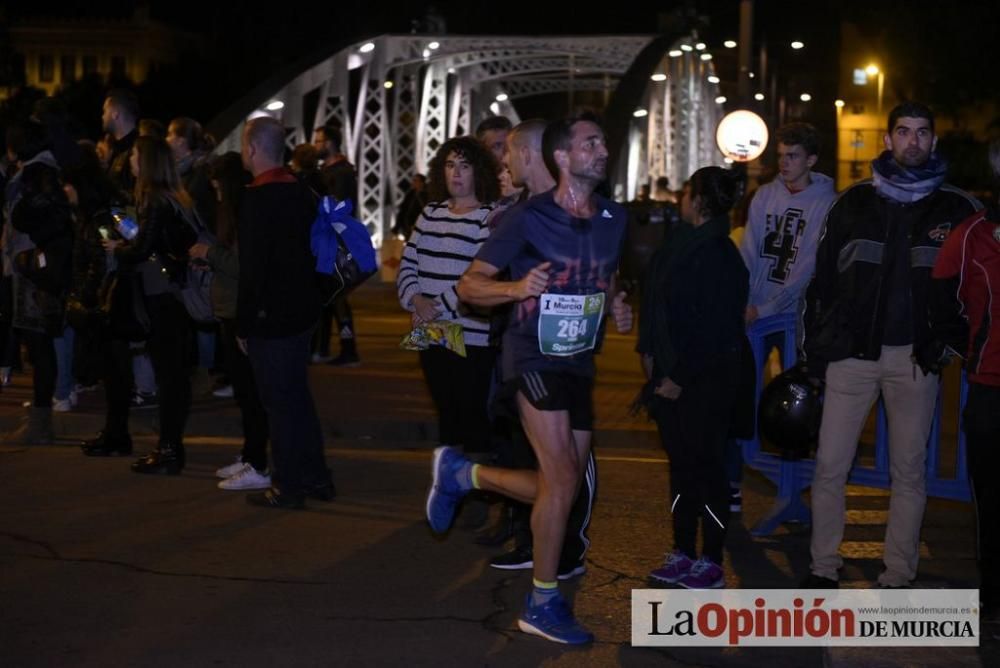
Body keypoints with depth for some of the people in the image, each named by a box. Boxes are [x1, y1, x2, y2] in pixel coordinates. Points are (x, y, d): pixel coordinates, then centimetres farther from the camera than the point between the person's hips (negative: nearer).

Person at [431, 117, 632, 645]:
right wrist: (516, 288, -29)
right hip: (534, 357, -7)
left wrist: (617, 309, 0)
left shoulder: (614, 219, 5)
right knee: (562, 481, -12)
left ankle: (462, 474, 30)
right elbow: (469, 285, -9)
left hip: (579, 363, 7)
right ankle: (543, 605, 2)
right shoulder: (529, 218, -12)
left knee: (560, 489, 10)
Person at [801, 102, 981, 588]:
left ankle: (898, 576, 15)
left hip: (916, 358, 0)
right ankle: (823, 566, 11)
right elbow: (823, 280, 7)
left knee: (909, 470, 6)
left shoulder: (955, 208, 5)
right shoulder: (854, 203, 6)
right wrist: (815, 352, 4)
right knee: (830, 465, -1)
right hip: (852, 353, 0)